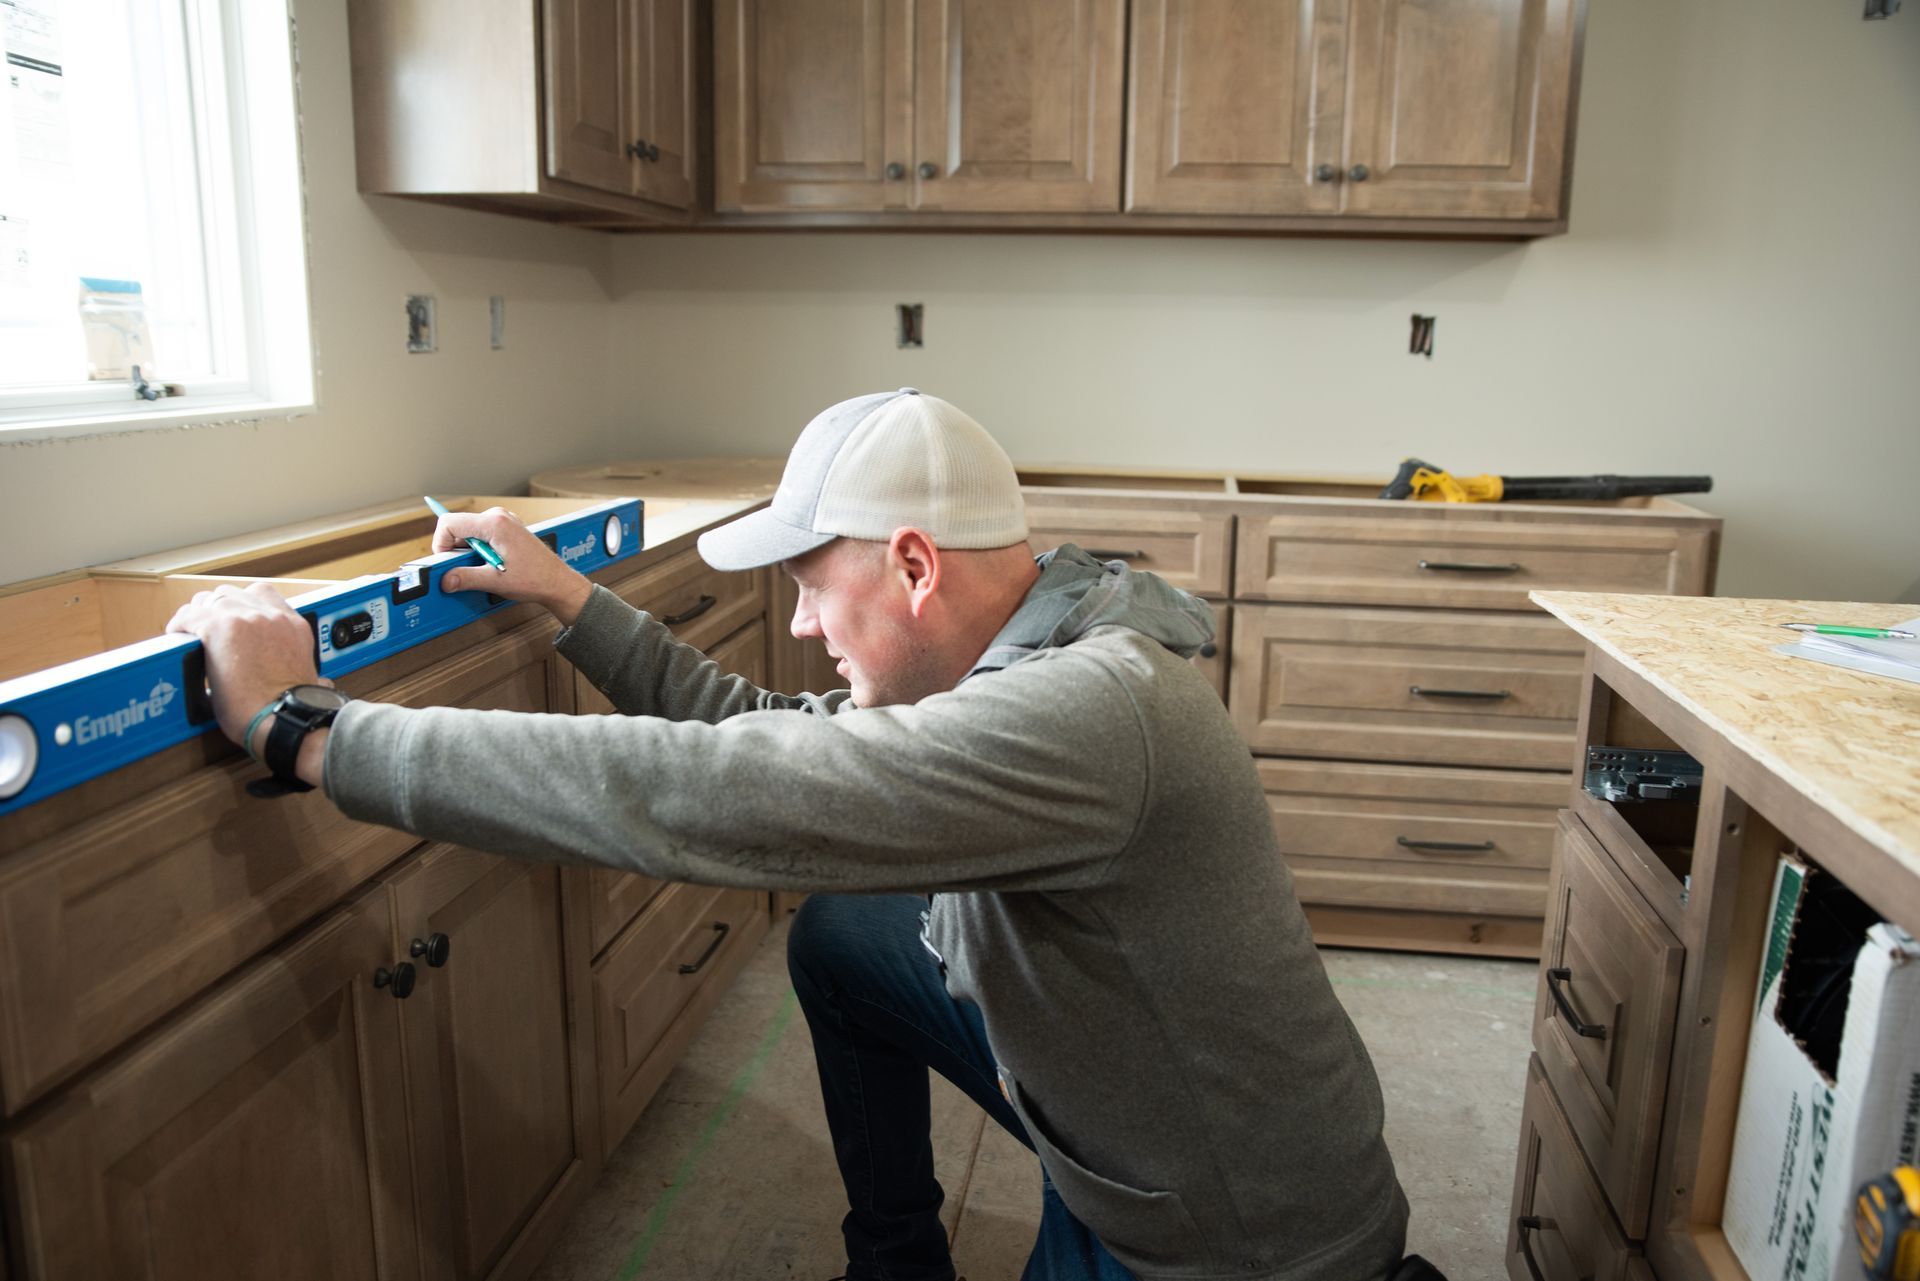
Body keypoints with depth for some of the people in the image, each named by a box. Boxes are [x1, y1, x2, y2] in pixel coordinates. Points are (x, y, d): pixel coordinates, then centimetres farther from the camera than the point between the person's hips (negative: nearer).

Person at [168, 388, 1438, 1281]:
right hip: (1115, 1124, 8)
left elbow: (695, 795, -40)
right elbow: (766, 736, 3)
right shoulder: (1029, 655, -5)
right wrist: (572, 601, 2)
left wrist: (303, 730, -32)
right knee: (838, 935, 11)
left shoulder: (1083, 711, -35)